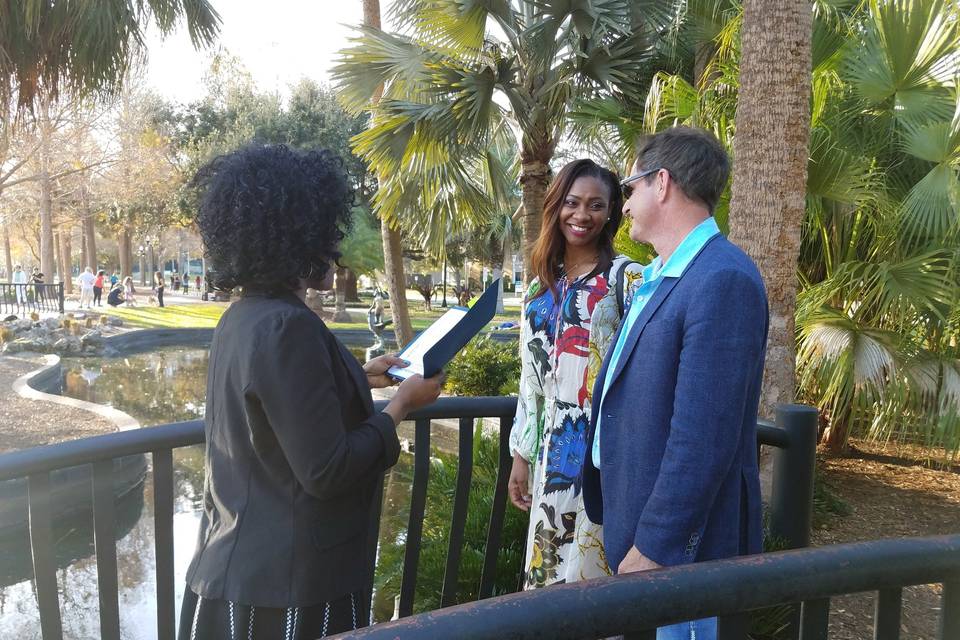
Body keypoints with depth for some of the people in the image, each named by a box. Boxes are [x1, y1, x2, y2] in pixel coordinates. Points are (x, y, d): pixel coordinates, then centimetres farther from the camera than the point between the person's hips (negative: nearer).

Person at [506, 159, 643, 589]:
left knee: (588, 571, 3)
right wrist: (522, 455, 13)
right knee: (546, 569, 14)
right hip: (552, 450, 5)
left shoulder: (626, 278, -6)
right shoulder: (541, 286, 11)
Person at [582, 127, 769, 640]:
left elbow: (702, 438, -26)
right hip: (635, 516, 9)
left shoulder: (724, 280, -22)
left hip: (678, 539, -9)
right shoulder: (658, 277, 11)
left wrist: (653, 548, -21)